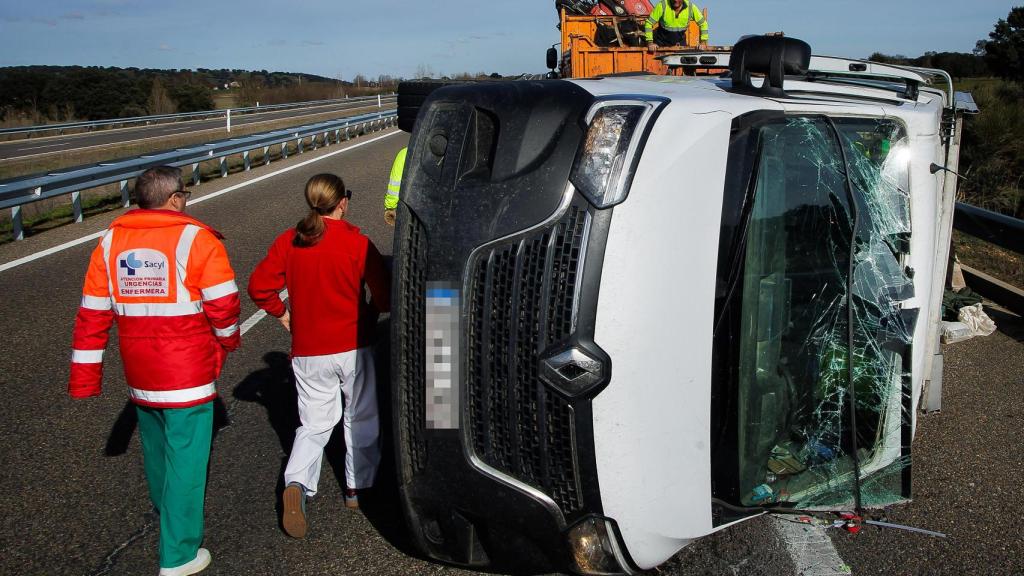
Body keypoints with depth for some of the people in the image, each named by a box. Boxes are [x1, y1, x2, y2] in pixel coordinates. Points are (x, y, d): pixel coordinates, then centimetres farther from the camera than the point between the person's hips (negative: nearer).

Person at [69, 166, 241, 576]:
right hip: (188, 373, -6)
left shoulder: (111, 242, 3)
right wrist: (228, 339, 6)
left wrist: (84, 377, 7)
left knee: (156, 448, 25)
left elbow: (92, 314, 3)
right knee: (185, 457, 3)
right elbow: (223, 305, -15)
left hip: (139, 374, 6)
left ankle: (167, 512, 49)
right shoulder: (196, 239, -14)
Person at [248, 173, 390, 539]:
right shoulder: (357, 243, -12)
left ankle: (296, 484, -9)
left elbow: (259, 286, -3)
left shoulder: (288, 242, -2)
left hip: (308, 351, 3)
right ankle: (358, 487, 25)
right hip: (352, 347, -2)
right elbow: (384, 295, -10)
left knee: (314, 423, 13)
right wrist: (372, 311, 11)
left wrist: (281, 313, 12)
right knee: (361, 420, 17)